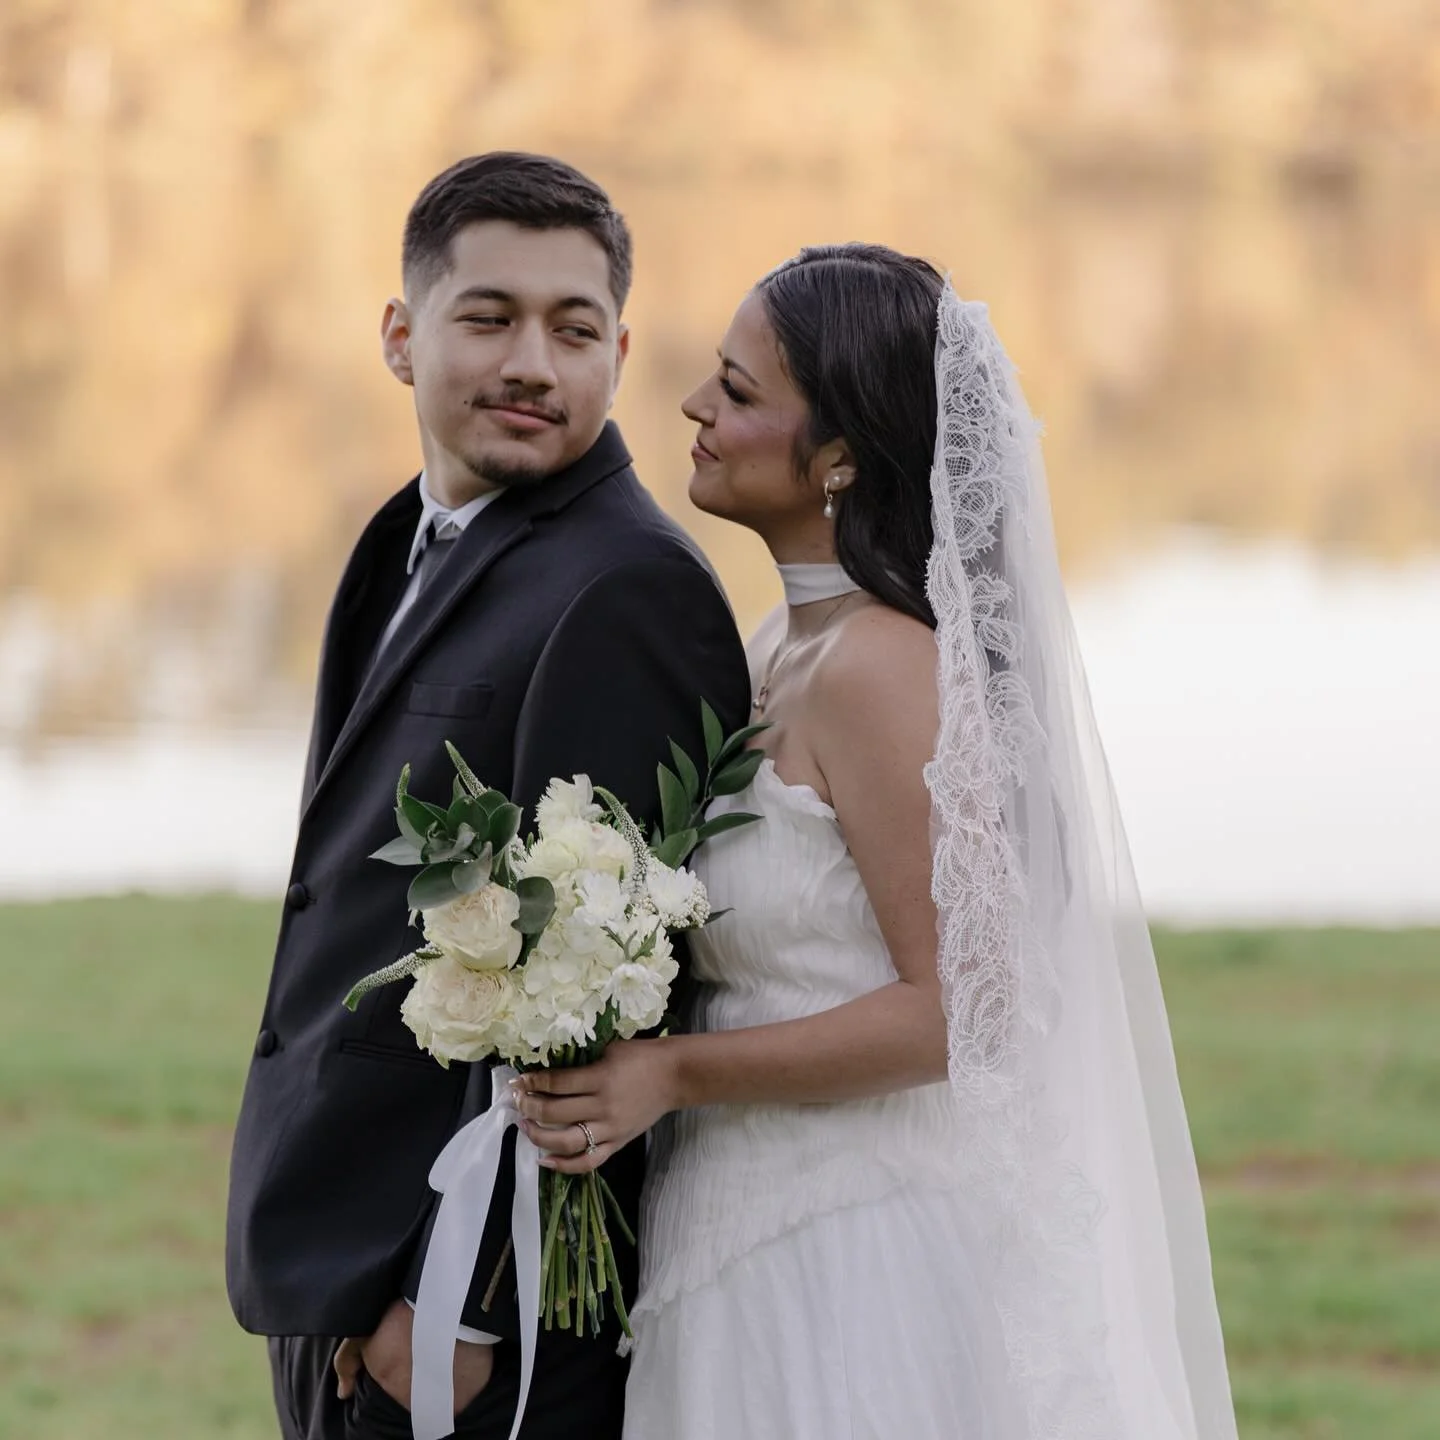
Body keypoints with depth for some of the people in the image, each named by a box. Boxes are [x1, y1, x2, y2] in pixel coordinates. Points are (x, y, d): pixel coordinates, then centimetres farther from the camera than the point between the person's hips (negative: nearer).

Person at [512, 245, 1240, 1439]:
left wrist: (674, 1071, -20)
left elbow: (952, 1004, -20)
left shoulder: (876, 668, -18)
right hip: (763, 1239, 9)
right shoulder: (783, 651, 10)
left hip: (859, 1269, -9)